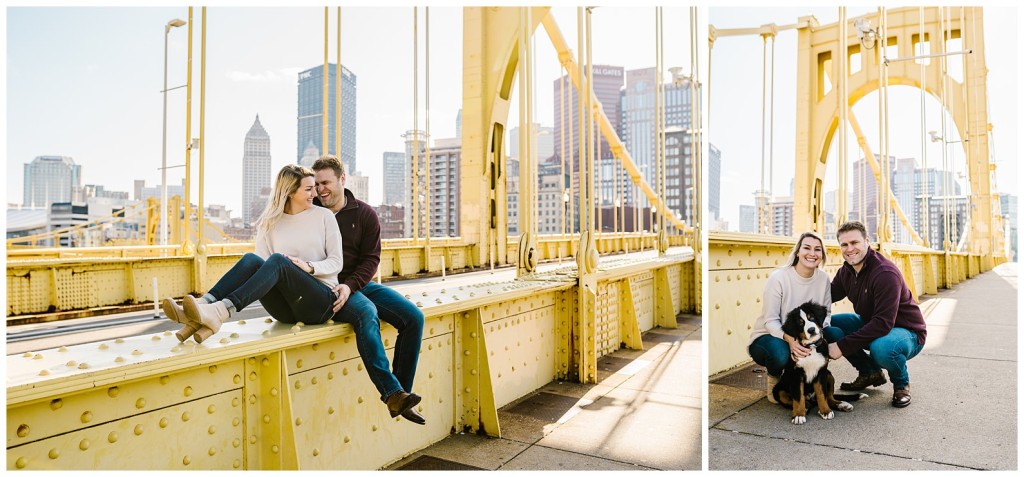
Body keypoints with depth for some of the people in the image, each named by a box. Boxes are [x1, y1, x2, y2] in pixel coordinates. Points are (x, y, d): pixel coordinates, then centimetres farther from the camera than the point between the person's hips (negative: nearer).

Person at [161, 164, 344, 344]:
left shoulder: (324, 216, 5)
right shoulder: (271, 222, 11)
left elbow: (337, 261, 2)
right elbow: (262, 267, 3)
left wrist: (310, 267, -15)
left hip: (321, 301, -2)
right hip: (287, 307, 3)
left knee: (277, 260, -30)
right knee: (251, 259, -24)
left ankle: (220, 312, -45)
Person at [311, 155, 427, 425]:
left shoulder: (365, 214, 6)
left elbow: (371, 259, 0)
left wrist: (349, 285, -19)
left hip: (358, 283, 4)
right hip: (326, 288, -4)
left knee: (414, 317, -14)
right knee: (366, 311, -36)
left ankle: (402, 394, -9)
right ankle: (392, 393, -37)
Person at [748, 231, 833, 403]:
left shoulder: (823, 278, -5)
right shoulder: (778, 277, -20)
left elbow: (826, 314, 0)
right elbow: (770, 321, -19)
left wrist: (817, 331, -23)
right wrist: (789, 338, -39)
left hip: (803, 337, 5)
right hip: (770, 335, -5)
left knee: (835, 335, -21)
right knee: (780, 354, -38)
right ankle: (774, 378, 1)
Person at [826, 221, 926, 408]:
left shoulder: (886, 273, -27)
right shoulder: (846, 271, -3)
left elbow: (883, 324, -34)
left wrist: (842, 346, -35)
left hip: (907, 332, -8)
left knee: (881, 347, -40)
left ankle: (901, 383, -3)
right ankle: (870, 372, 8)